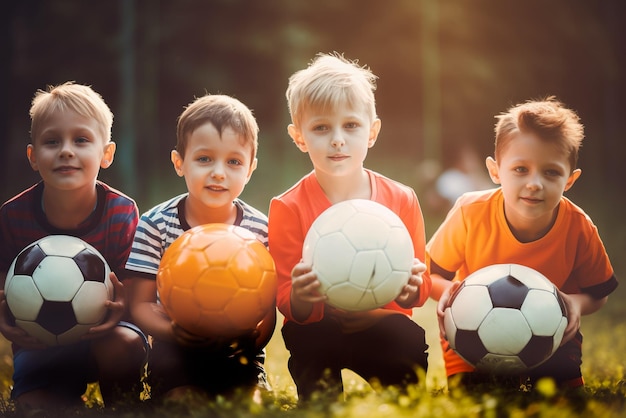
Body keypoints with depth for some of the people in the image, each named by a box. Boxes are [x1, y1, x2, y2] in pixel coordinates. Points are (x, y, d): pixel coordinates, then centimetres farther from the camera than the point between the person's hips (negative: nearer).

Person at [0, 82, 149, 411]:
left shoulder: (122, 213, -13)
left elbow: (131, 291, -10)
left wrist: (121, 307, -36)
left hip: (102, 334, 0)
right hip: (37, 343, 1)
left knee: (126, 345, -34)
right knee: (36, 406, -24)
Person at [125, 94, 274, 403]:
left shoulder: (261, 229, -4)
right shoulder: (155, 224, -6)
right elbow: (141, 304, -6)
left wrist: (256, 336, -26)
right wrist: (172, 331, -27)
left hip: (238, 357, 1)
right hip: (178, 357, 0)